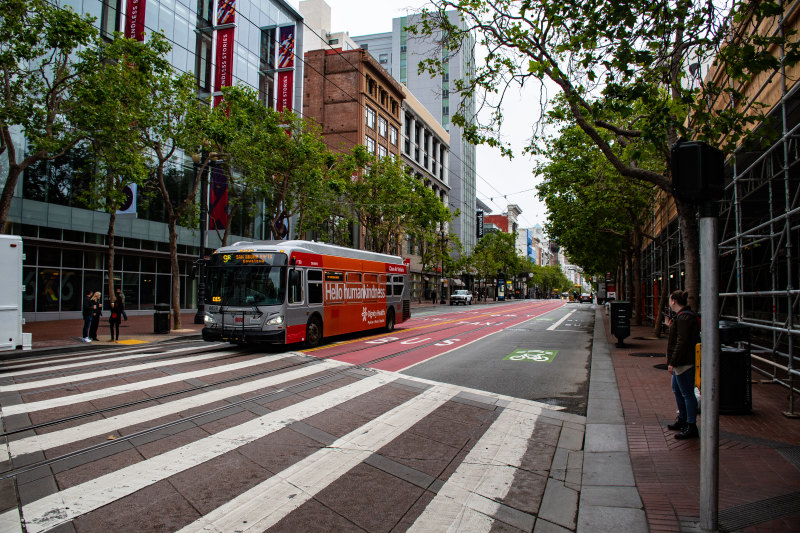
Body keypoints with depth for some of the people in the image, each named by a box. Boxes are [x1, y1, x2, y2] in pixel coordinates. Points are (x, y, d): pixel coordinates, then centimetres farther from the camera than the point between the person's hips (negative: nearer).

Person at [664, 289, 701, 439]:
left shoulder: (684, 318, -20)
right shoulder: (681, 316, 13)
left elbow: (682, 342, -23)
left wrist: (672, 362, -21)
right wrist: (671, 326, 16)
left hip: (684, 362, -12)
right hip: (681, 362, 12)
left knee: (687, 393, -4)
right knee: (676, 389, 21)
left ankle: (691, 427, 4)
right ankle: (682, 420, 34)